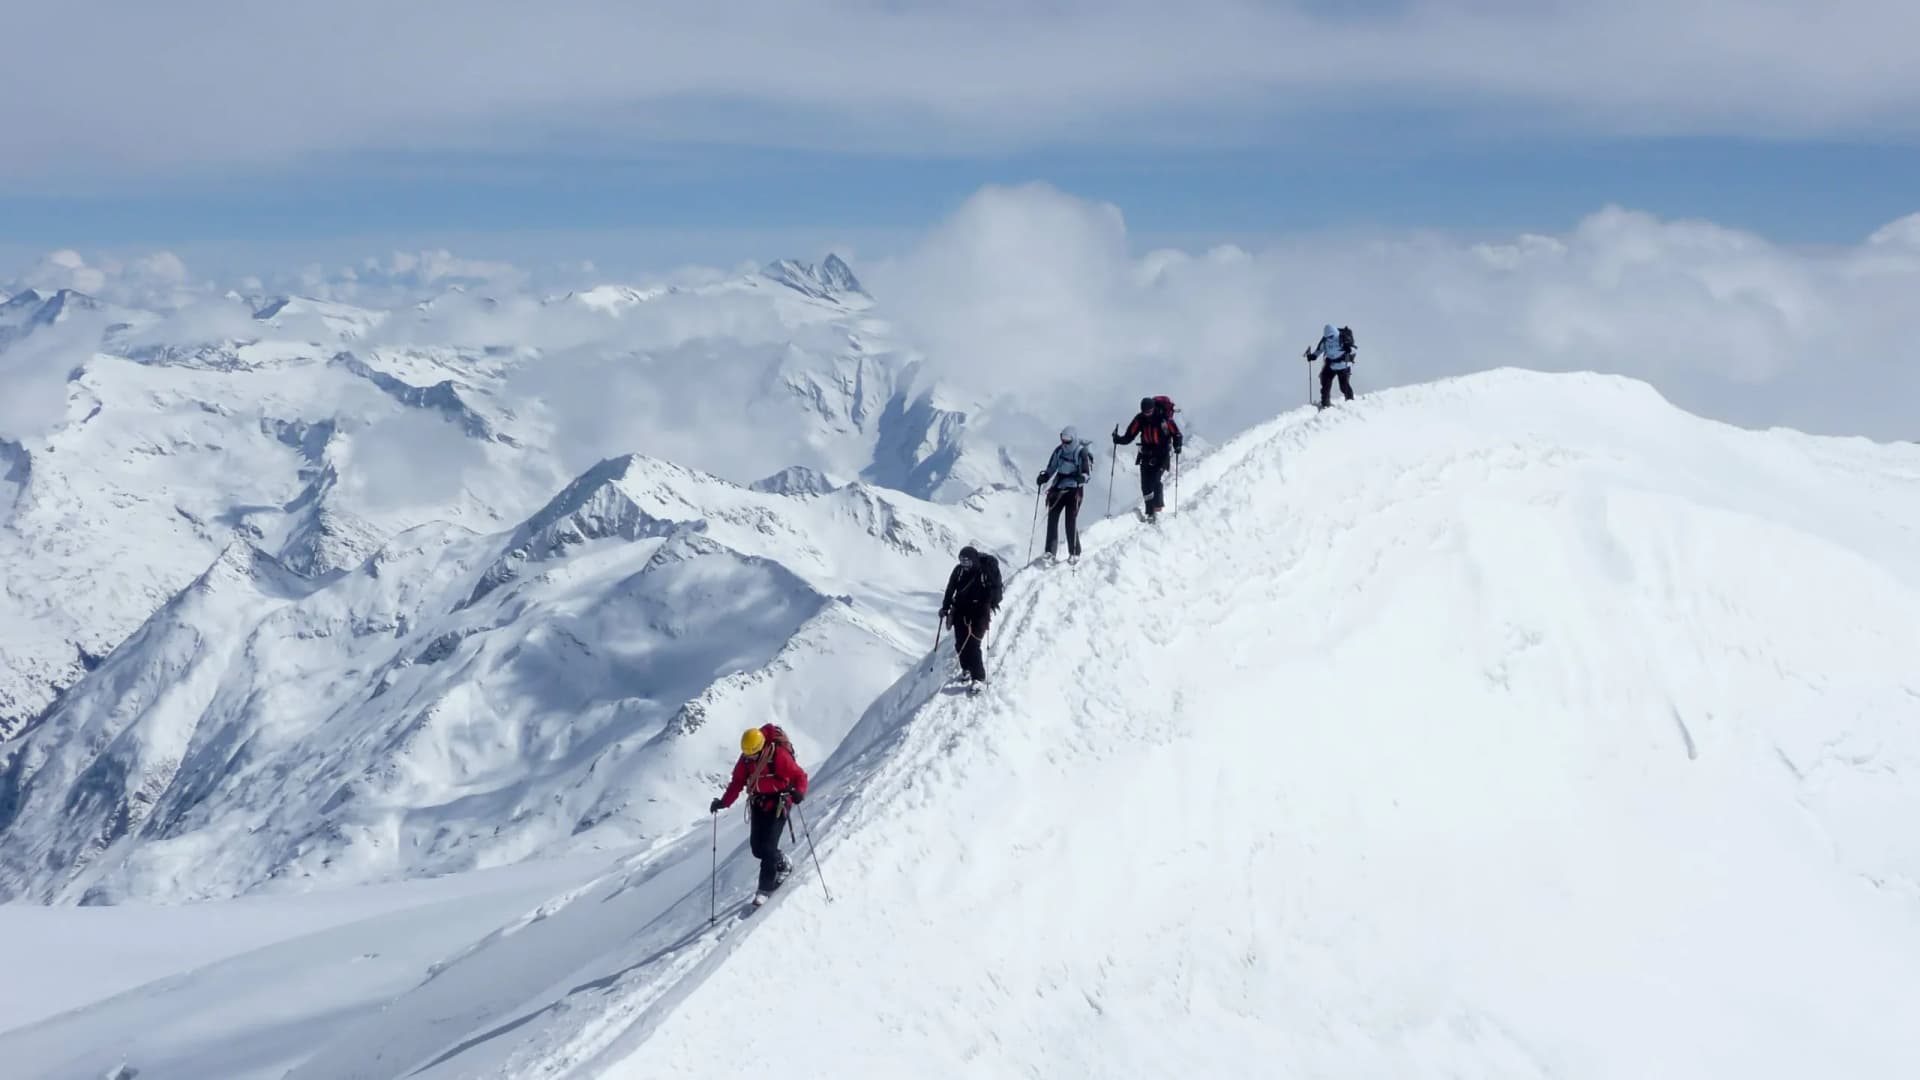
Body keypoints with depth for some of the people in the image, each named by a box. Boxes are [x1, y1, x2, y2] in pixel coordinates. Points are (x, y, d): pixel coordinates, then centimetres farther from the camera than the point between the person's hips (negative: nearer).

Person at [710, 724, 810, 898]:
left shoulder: (779, 755, -22)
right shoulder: (746, 758, -6)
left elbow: (799, 775, -19)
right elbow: (737, 782, 3)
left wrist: (799, 792, -39)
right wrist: (723, 802, -8)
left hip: (778, 803, -6)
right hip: (758, 804, 6)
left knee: (767, 847, -14)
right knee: (757, 848, 3)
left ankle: (766, 888, -3)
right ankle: (782, 864, 31)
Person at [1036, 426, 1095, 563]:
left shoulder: (1082, 453, -10)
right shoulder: (1059, 450, 6)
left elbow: (1088, 472, -12)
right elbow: (1052, 467, 16)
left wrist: (1081, 478, -33)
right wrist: (1044, 476, -3)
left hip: (1074, 491, -6)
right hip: (1058, 488, 6)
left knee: (1071, 521, -9)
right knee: (1052, 518, 0)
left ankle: (1074, 553, 4)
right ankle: (1051, 552, 6)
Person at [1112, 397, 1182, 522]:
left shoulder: (1164, 418, -17)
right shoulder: (1140, 419, -6)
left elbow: (1176, 434, -10)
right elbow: (1129, 436, -3)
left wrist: (1177, 446, -27)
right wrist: (1119, 439, -21)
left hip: (1162, 454, -4)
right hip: (1147, 455, 4)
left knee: (1158, 481, -19)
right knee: (1146, 485, -1)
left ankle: (1157, 510, -16)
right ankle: (1150, 513, 7)